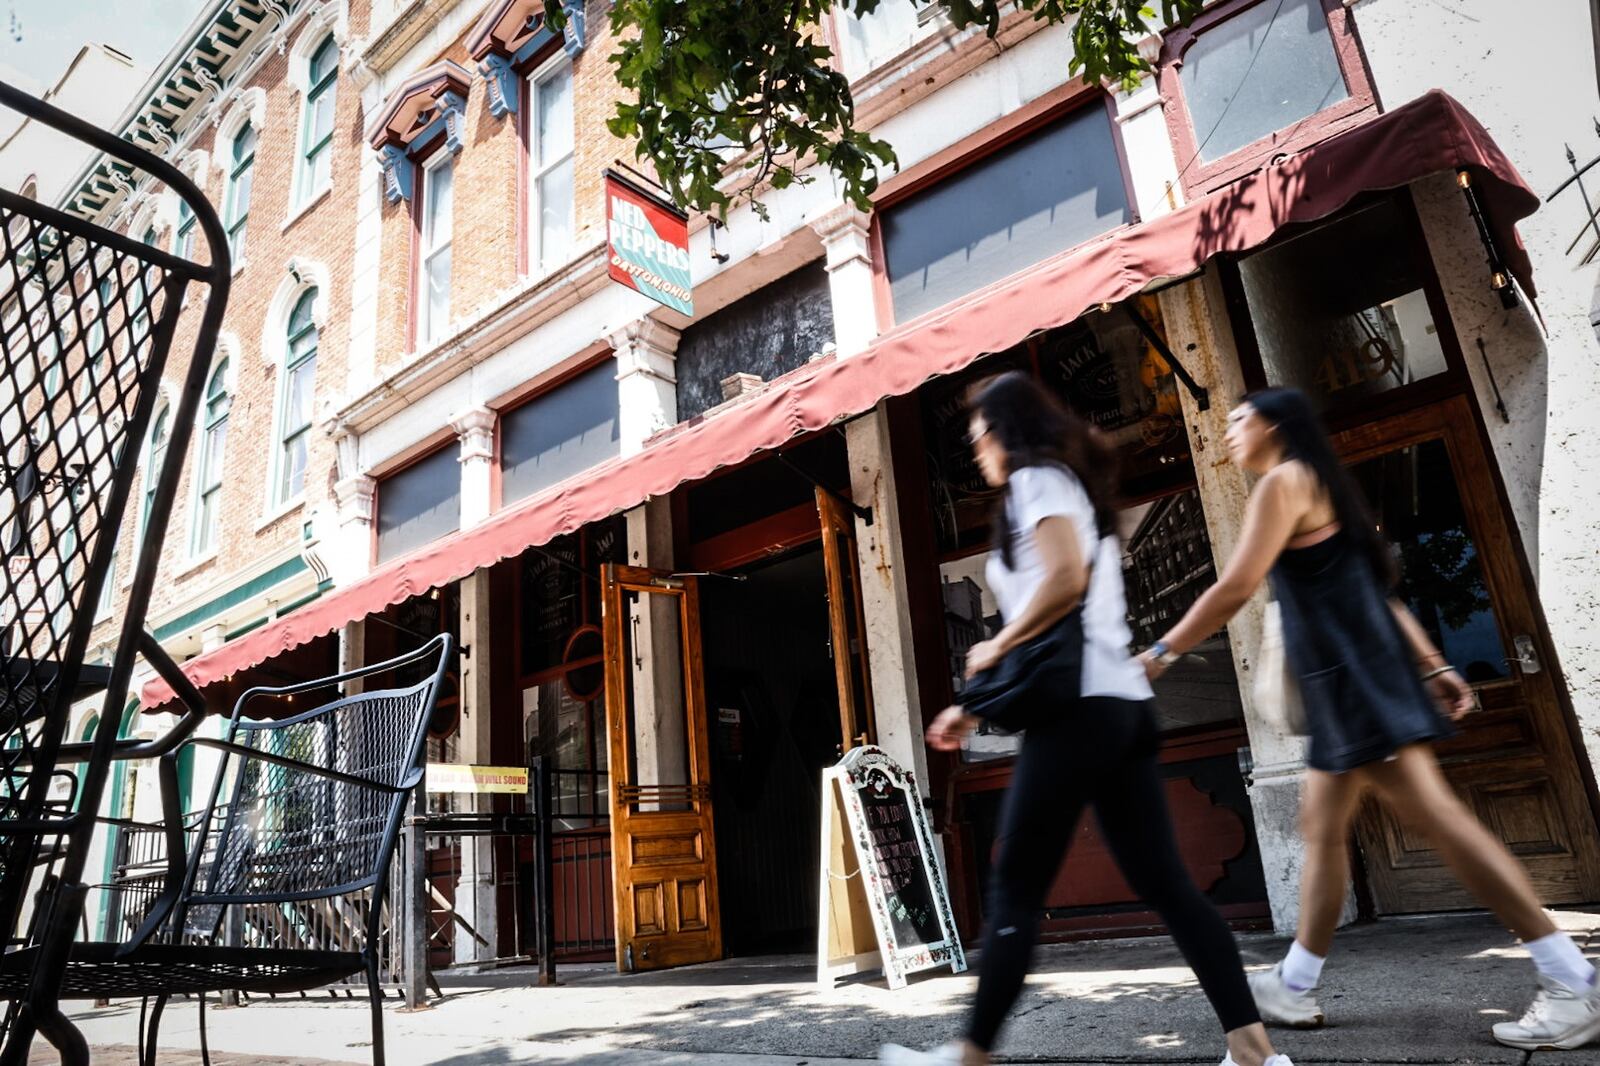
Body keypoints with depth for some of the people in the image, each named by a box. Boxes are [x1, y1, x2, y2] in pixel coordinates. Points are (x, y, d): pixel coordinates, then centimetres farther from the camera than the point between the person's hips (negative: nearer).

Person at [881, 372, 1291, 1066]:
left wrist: (995, 648, -8)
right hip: (1122, 705, 10)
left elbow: (1065, 580, -22)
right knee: (1164, 884, 8)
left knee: (1015, 891, -2)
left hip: (1080, 708, -9)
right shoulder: (1073, 489, 25)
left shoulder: (1037, 480, -2)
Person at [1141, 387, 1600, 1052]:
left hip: (1352, 676, -11)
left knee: (1434, 815, -10)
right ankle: (1294, 989, 18)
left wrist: (1160, 653, -13)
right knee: (1323, 828, 11)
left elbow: (1236, 587, -17)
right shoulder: (1314, 489, 23)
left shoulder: (1285, 480, -7)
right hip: (1346, 680, 11)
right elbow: (1376, 593, 21)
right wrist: (1432, 667, 20)